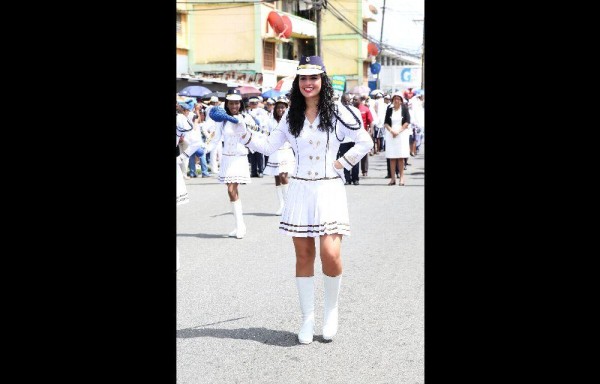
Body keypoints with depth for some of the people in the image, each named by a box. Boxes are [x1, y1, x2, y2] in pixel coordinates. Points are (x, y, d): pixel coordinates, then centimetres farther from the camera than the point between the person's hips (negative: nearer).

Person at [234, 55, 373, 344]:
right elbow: (270, 146, 11)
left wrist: (343, 163, -3)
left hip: (329, 190, -3)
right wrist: (243, 133, 0)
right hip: (300, 190, 3)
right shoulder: (292, 115, 8)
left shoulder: (337, 113, -2)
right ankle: (308, 318, 17)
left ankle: (331, 309, 13)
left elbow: (365, 142, 3)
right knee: (303, 255, 5)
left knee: (330, 255, -13)